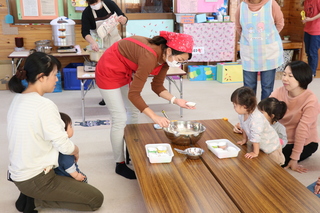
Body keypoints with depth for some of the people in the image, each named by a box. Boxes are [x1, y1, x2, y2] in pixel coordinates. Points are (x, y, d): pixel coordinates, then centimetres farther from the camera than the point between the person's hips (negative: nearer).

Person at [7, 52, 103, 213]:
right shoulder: (44, 105, -25)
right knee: (96, 199, 2)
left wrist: (70, 150, 10)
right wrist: (76, 151, 4)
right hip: (35, 179, -9)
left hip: (19, 173, 9)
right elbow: (64, 146, -19)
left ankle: (30, 195, 14)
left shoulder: (18, 99, 2)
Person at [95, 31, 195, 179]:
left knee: (133, 112, 13)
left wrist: (175, 100, -15)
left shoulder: (164, 57, -11)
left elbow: (157, 86, 0)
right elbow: (133, 94, -33)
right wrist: (154, 117, -35)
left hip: (124, 73, 9)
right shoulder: (150, 56, -36)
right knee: (120, 119, -6)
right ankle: (120, 165, 9)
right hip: (109, 72, -9)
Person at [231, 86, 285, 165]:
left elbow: (256, 137, -35)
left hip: (271, 146, -8)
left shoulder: (256, 119, -41)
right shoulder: (242, 114, -13)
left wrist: (255, 153, -28)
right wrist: (244, 140, 16)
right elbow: (244, 128, 6)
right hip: (259, 144, 8)